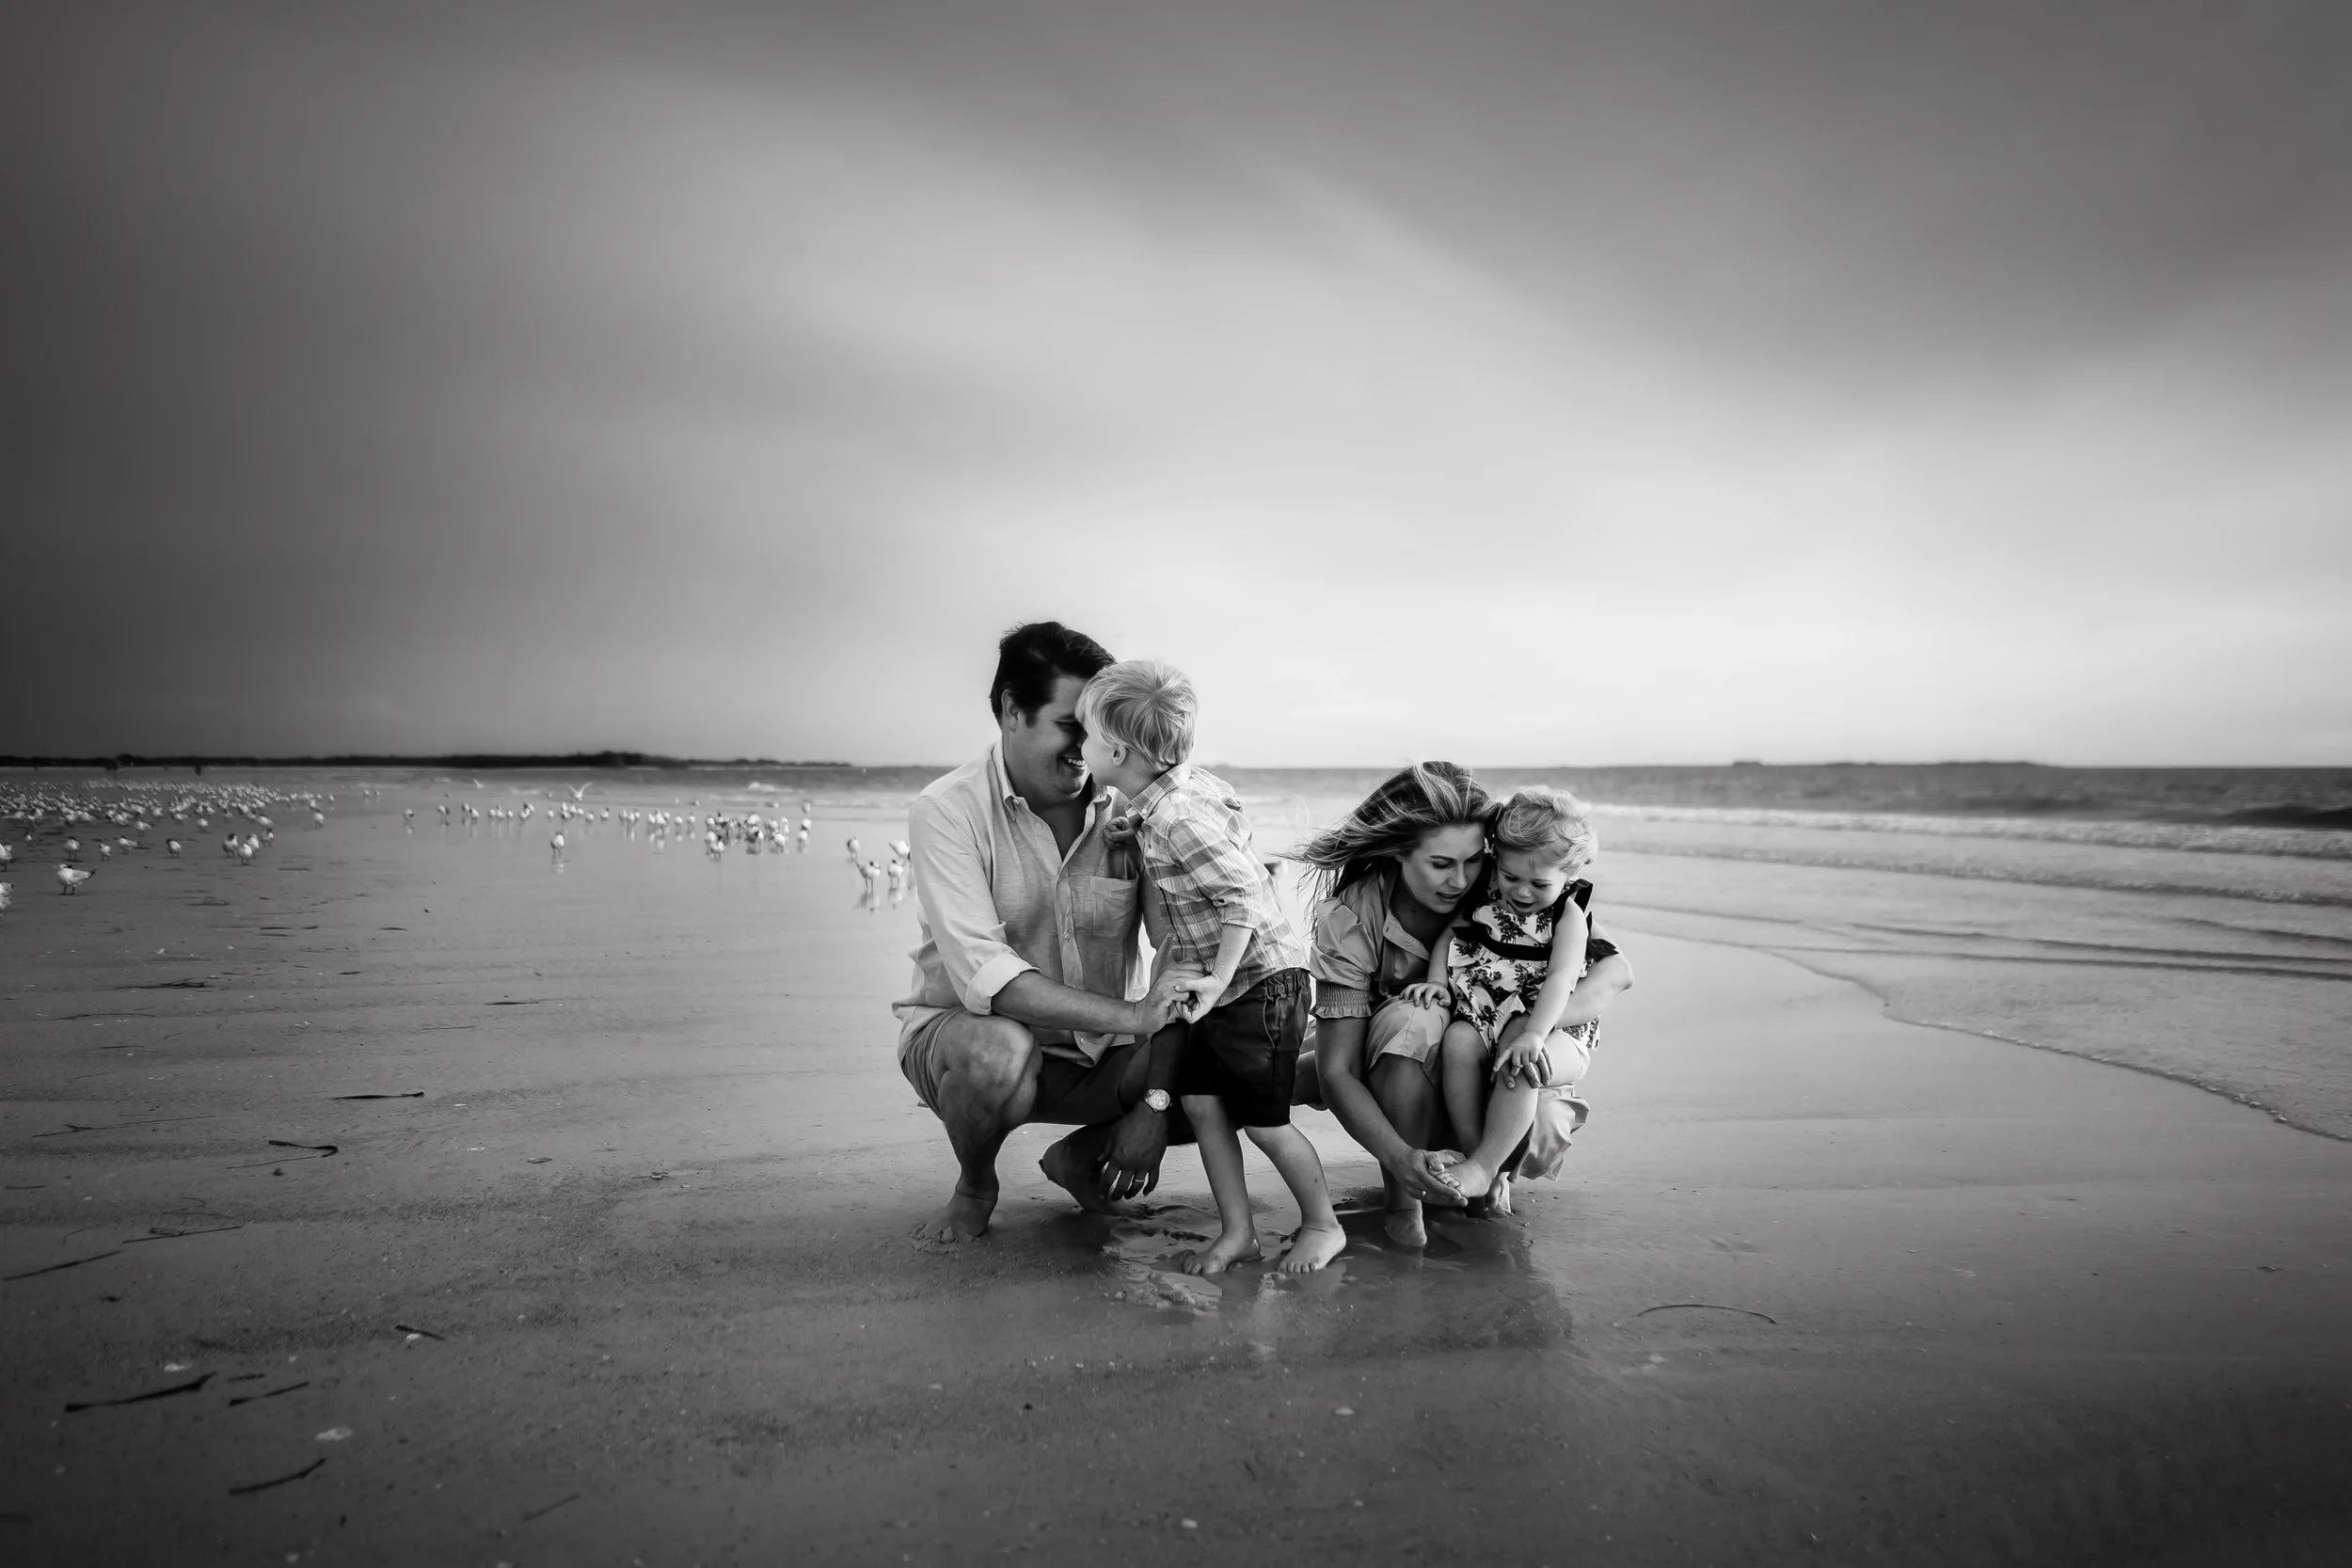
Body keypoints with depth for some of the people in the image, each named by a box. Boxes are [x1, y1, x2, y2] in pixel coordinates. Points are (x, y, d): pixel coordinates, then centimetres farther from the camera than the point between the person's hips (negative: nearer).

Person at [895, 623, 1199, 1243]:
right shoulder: (946, 812, -17)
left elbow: (1187, 963, -10)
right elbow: (981, 975, -28)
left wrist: (1155, 1101, -20)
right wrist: (1131, 1016, -35)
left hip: (1101, 1052, 4)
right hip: (964, 1032, -3)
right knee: (999, 1050, -38)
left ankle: (1082, 1155, 12)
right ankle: (975, 1187, -2)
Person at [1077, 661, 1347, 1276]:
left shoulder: (1178, 821, -26)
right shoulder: (1184, 783, 2)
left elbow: (1243, 896, -27)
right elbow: (1236, 827, 19)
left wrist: (1218, 979, -23)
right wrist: (1141, 833, 12)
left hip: (1259, 980, -9)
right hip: (1216, 980, 10)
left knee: (1265, 1122, 1)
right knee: (1201, 1102, 7)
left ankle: (1323, 1225, 22)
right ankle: (1237, 1231, 18)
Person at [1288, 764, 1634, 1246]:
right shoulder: (1347, 919, -25)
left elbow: (1616, 968, -17)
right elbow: (1336, 1071, -27)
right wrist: (1399, 1157, -44)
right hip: (1393, 1072, -3)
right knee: (1411, 1020, -36)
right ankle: (1403, 1200, -17)